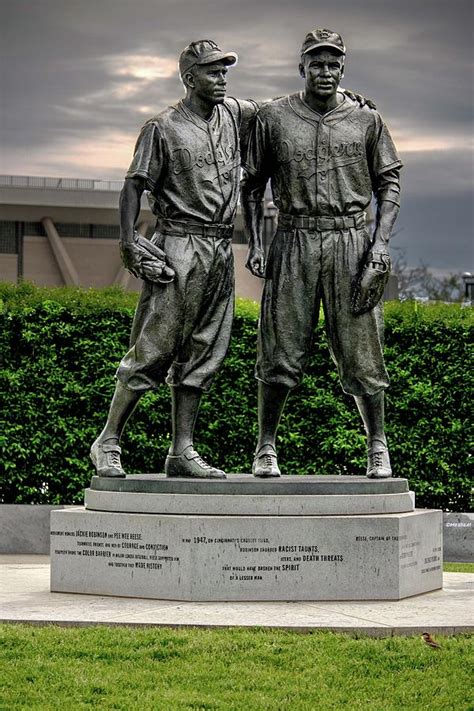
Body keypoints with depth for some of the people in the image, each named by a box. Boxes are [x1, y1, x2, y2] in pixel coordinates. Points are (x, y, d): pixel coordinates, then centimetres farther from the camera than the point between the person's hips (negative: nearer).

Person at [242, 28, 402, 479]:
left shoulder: (366, 121, 7)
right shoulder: (273, 118, 6)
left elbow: (389, 184, 10)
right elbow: (252, 184, 12)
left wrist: (381, 242, -2)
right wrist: (254, 244, 3)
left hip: (350, 240, 0)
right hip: (294, 239, 0)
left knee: (360, 350, 0)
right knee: (281, 351, -2)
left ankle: (377, 446, 12)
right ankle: (265, 447, 10)